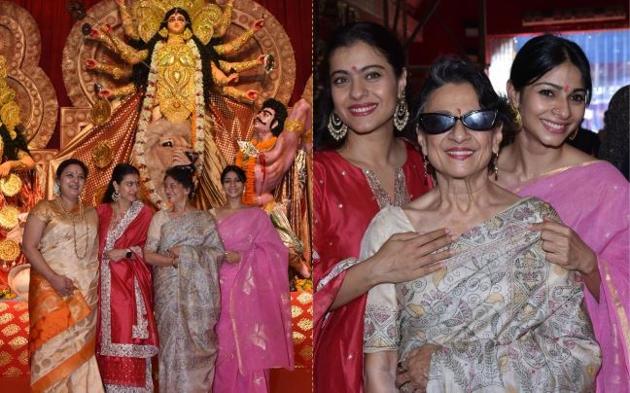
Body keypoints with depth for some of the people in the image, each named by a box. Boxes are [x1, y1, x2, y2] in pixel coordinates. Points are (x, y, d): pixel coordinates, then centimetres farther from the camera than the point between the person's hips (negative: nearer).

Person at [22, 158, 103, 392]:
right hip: (51, 290, -4)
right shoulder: (44, 209, 1)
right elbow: (29, 247, -7)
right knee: (52, 343, -5)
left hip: (85, 292, 4)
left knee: (81, 347, 4)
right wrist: (54, 278, -17)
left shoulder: (91, 214, 14)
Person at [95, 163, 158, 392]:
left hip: (131, 282, -2)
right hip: (106, 282, 2)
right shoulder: (101, 211, 10)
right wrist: (106, 256, -4)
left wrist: (126, 252, -11)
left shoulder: (144, 213, 3)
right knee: (106, 334, 4)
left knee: (129, 334, -7)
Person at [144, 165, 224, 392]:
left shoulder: (204, 219, 4)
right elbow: (148, 255, 0)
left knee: (197, 343, -2)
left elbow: (219, 252, -3)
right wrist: (175, 260, -12)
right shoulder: (160, 218, 8)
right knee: (171, 342, 0)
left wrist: (188, 253, -12)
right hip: (168, 292, 1)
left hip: (197, 292, -1)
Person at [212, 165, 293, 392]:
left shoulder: (257, 215, 3)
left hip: (248, 288, -2)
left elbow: (273, 251, -1)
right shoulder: (212, 215, 11)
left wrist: (242, 257, -11)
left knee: (249, 343, -4)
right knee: (224, 342, 2)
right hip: (222, 286, 2)